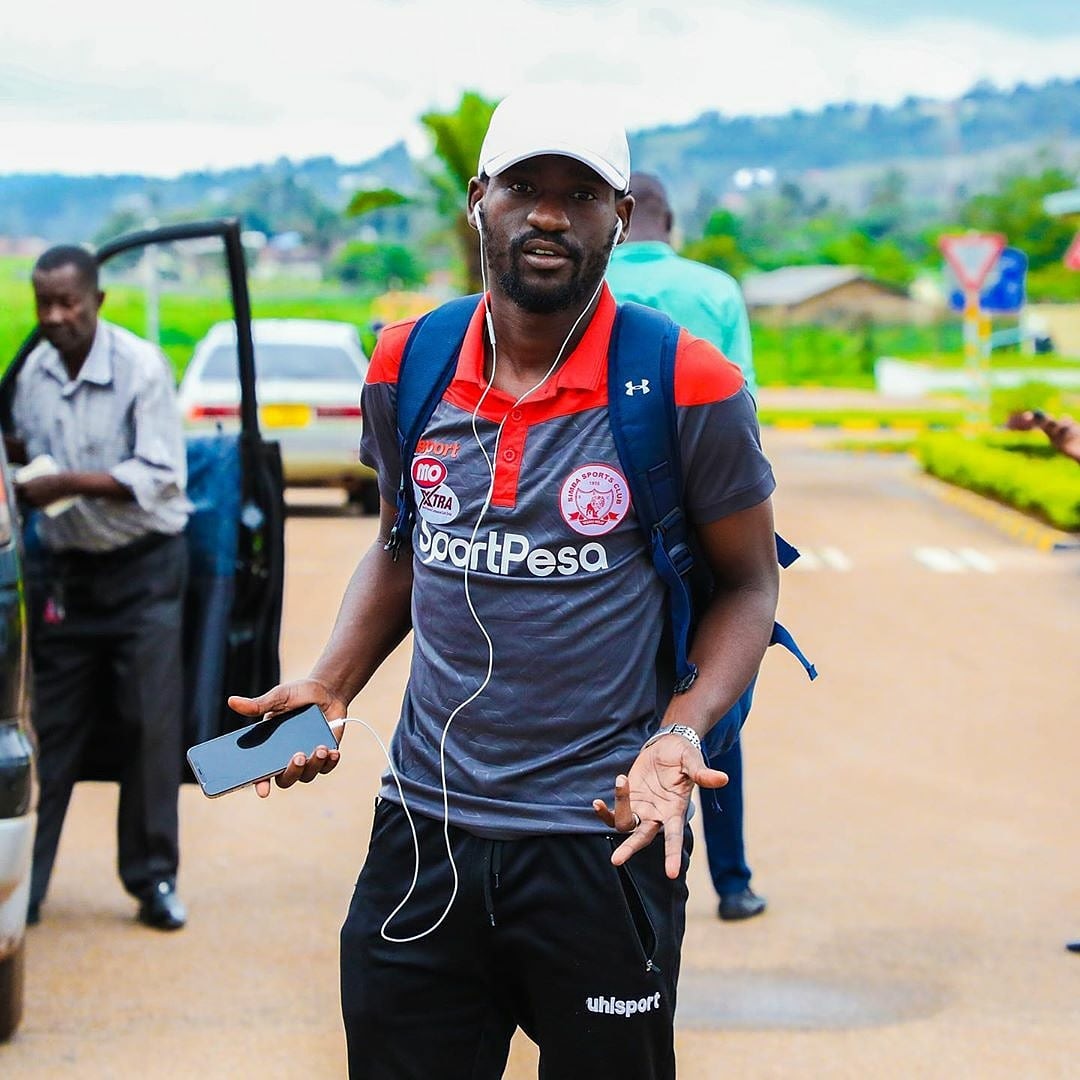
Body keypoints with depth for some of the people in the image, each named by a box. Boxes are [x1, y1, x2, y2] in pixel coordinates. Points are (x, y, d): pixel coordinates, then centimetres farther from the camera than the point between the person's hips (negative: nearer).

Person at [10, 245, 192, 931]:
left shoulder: (141, 367, -14)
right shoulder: (34, 372, 3)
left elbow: (162, 475, -19)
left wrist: (67, 482, -25)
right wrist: (18, 456, -7)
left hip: (143, 570, -4)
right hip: (63, 568, 4)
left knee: (151, 724, -2)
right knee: (52, 726, 5)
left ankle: (153, 880, 7)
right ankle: (25, 880, 9)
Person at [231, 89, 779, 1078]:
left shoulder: (682, 388, -9)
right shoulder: (408, 368, 3)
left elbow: (748, 581, 1)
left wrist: (680, 735, -15)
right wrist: (331, 685, 3)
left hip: (606, 834, -3)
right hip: (424, 830, 4)